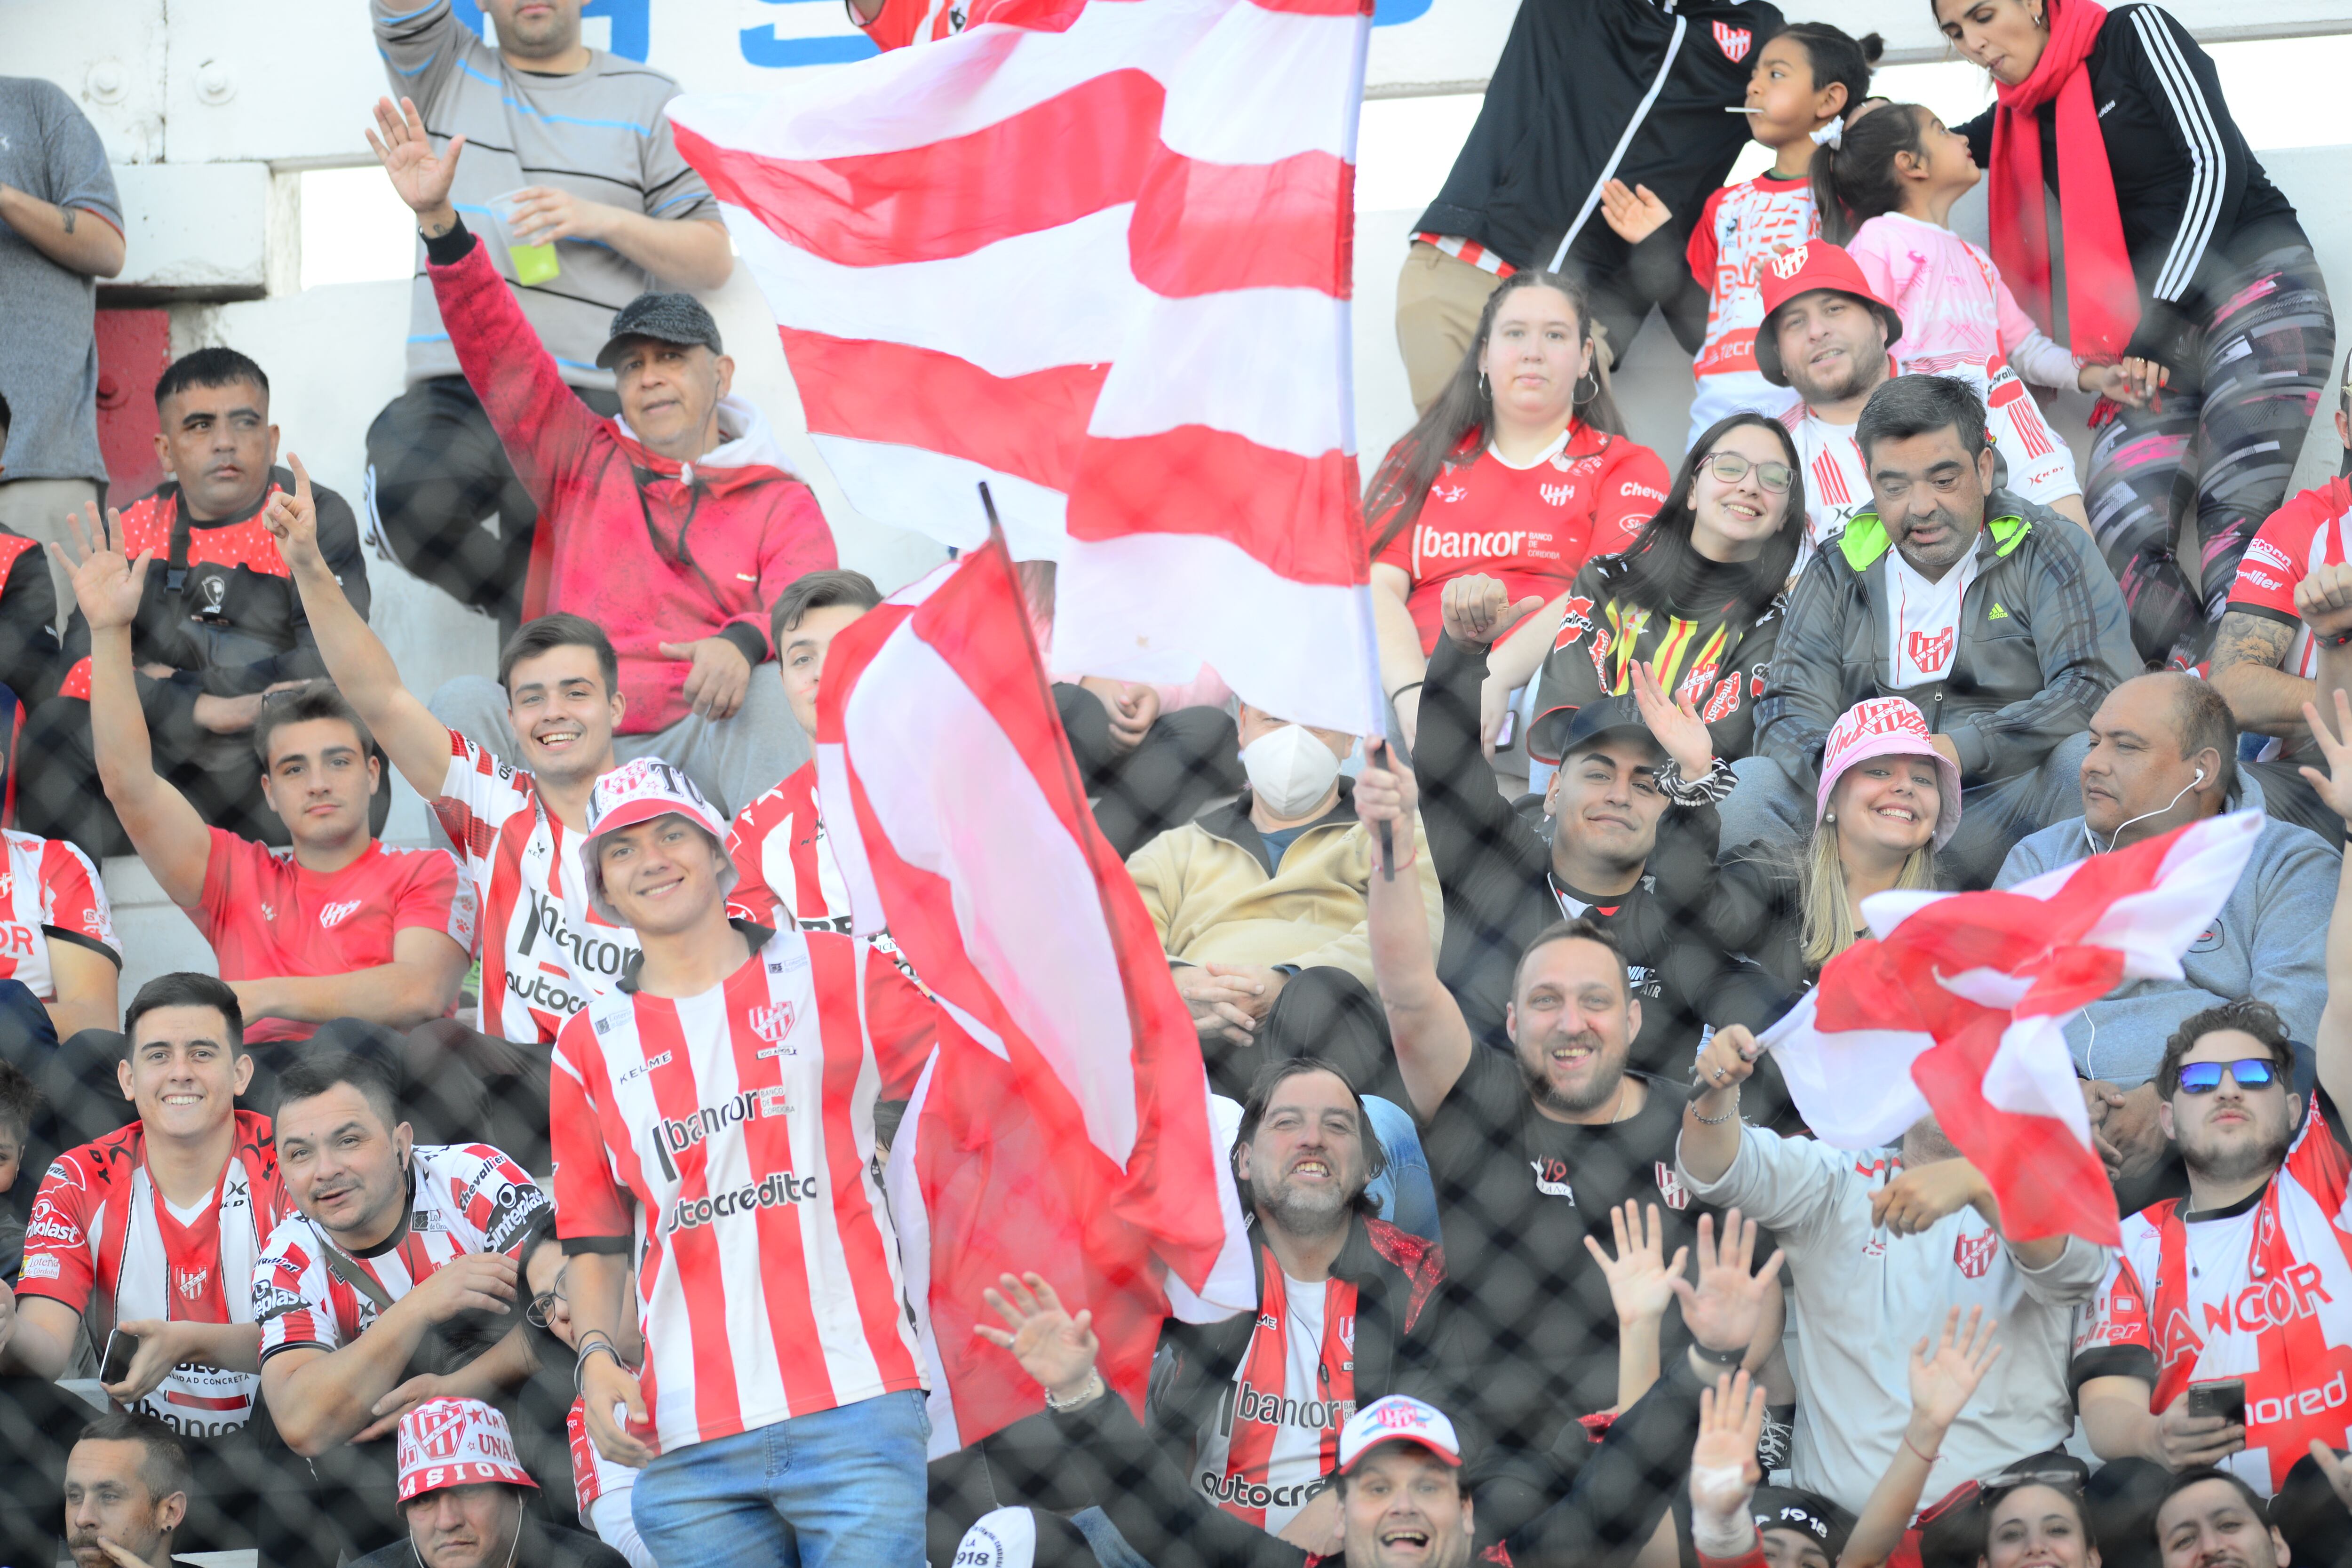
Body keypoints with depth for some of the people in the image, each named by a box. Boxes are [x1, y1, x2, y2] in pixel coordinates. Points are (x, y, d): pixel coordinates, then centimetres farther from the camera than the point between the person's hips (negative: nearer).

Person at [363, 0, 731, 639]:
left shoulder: (647, 100, 16)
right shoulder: (448, 71, 20)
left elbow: (712, 257, 12)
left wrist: (602, 219, -3)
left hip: (587, 400, -1)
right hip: (456, 389, 1)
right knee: (406, 500, -31)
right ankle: (509, 595, -4)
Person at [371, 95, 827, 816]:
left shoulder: (779, 500, 15)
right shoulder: (584, 462, 22)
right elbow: (500, 355, 15)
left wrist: (743, 642, -29)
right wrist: (439, 223, 3)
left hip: (698, 732, -2)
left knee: (767, 698, -33)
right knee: (464, 703, -25)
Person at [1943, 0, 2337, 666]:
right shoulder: (2021, 119, 19)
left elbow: (2215, 165, -8)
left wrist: (2160, 318, -12)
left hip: (2259, 283, -6)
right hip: (2156, 337, 6)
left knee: (2235, 523, -22)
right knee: (2124, 537, -18)